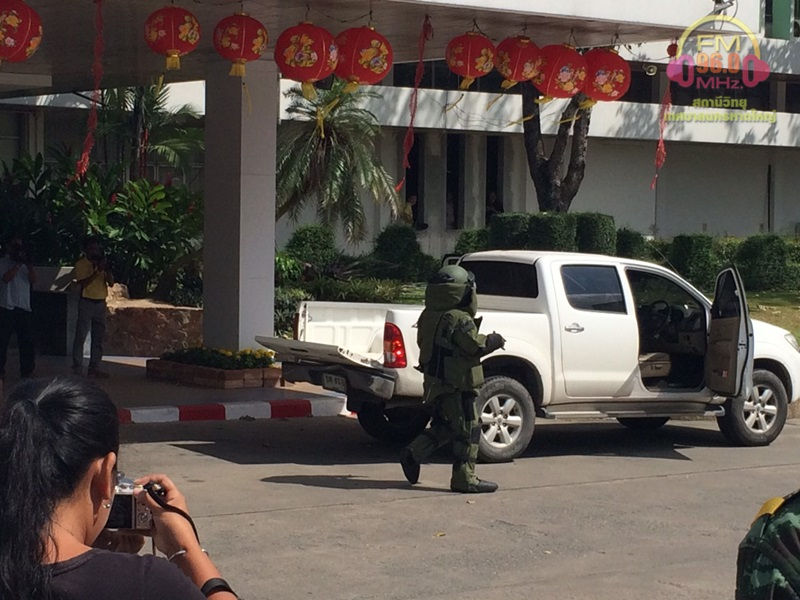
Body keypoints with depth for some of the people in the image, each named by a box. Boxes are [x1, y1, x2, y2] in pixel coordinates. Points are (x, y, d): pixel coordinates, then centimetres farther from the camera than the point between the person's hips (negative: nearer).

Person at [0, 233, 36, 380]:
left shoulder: (24, 264, 16)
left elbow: (33, 279, 3)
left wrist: (27, 263, -8)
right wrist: (18, 264, -13)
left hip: (24, 307, 4)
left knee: (27, 341, 2)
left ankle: (27, 371, 7)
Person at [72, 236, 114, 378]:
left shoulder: (101, 263, 11)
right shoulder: (81, 264, -4)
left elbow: (111, 282, 5)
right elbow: (82, 283, -15)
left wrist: (106, 269, -11)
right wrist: (97, 271, -20)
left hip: (100, 303, 5)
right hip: (86, 302, -5)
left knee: (98, 338, 6)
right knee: (80, 336, -6)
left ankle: (94, 368, 11)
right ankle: (77, 368, -5)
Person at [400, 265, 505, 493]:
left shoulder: (429, 316, 8)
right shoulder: (459, 320, -20)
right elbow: (476, 346, -20)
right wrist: (495, 340, 0)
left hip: (435, 383, 9)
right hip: (456, 386, -9)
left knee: (443, 426, 22)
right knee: (468, 431, -1)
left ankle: (413, 455, 14)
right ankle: (464, 478, 2)